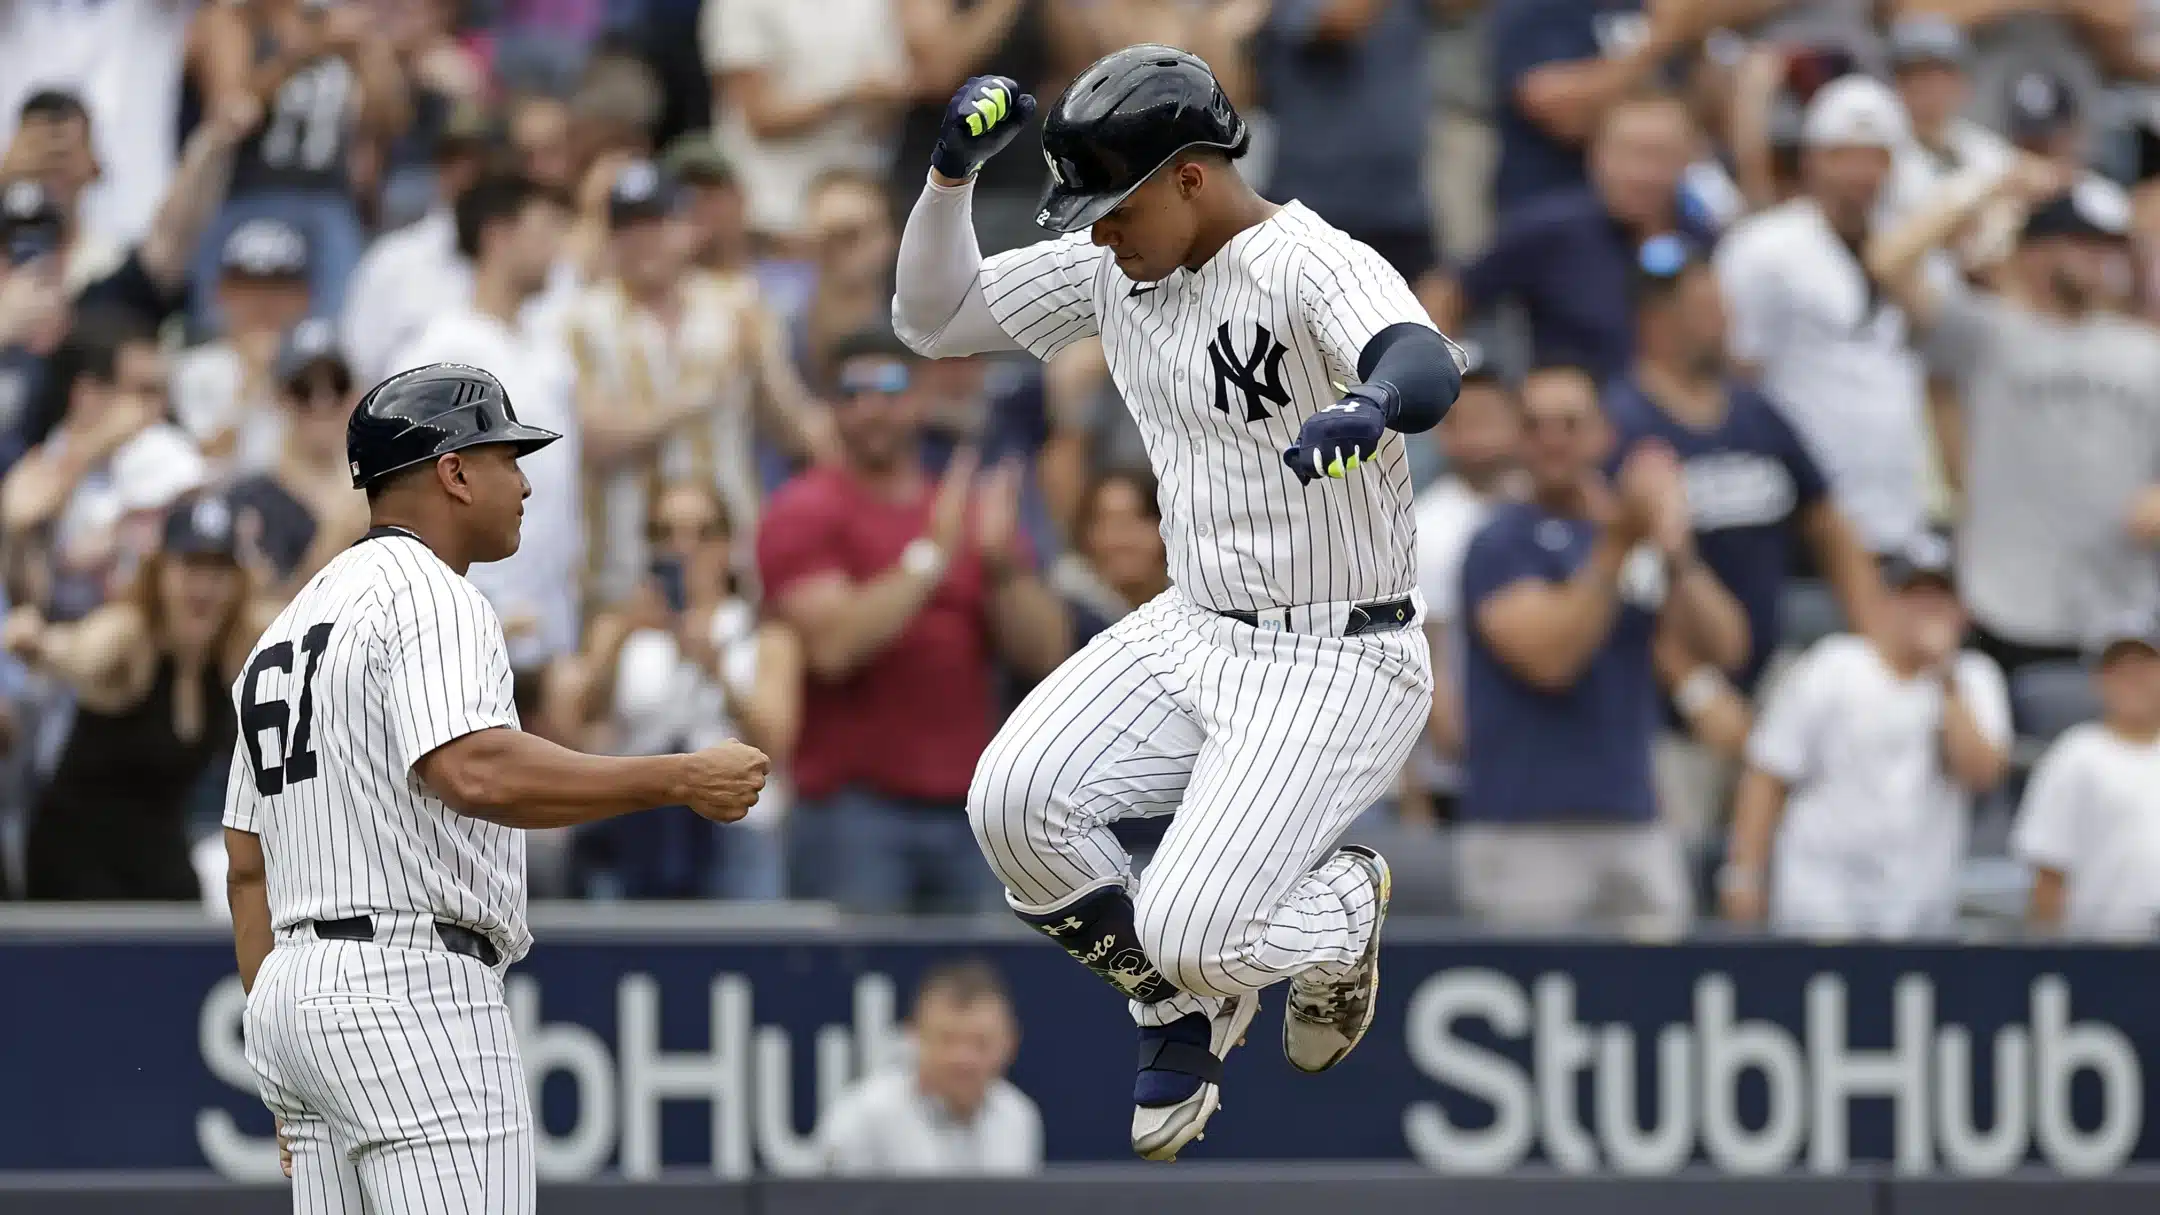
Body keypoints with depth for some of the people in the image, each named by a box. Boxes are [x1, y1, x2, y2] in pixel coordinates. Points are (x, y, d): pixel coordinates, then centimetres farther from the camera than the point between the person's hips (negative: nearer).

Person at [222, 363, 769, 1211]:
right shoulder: (428, 596, -8)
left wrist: (289, 1097, 22)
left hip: (295, 989, 10)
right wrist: (681, 781, -24)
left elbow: (247, 867, 21)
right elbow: (475, 774, -27)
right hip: (413, 995, -10)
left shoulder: (288, 629, 21)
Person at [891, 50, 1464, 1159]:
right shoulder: (1112, 268, 2)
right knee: (1013, 804, -16)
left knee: (1189, 933, -19)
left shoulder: (1310, 268, -22)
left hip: (1339, 665, -7)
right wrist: (951, 173, -9)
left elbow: (1428, 367, -43)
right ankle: (1181, 1014, 10)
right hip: (1190, 636, 7)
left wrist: (1371, 404, -67)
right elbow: (932, 319, 8)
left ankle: (1345, 911, 18)